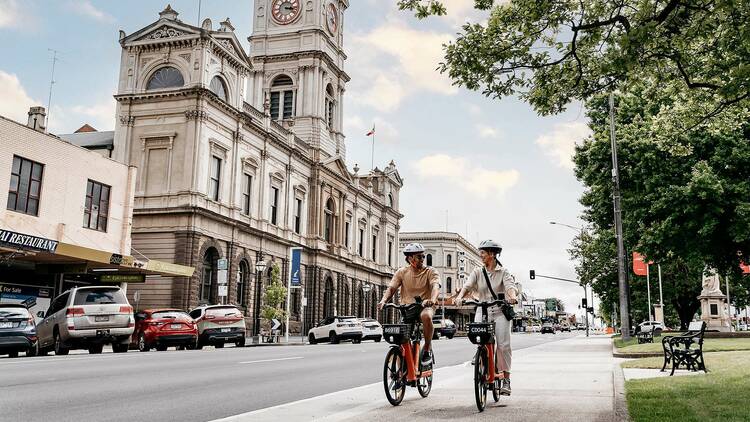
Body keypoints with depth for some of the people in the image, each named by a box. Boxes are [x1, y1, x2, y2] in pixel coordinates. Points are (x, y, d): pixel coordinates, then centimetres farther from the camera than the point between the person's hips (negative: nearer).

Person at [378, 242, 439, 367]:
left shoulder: (430, 271, -1)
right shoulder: (402, 272, 5)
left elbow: (436, 286, -18)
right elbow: (391, 288, -3)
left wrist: (432, 300, -41)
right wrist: (383, 301, -24)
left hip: (425, 306, -2)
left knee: (426, 316, -38)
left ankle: (427, 349, -17)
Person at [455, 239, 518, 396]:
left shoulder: (503, 272, 3)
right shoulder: (477, 272, 8)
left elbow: (510, 286, -14)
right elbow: (468, 285, -6)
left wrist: (512, 296, -38)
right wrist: (460, 296, -27)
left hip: (500, 312, -2)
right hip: (483, 311, 2)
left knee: (503, 345, -9)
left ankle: (506, 380, -1)